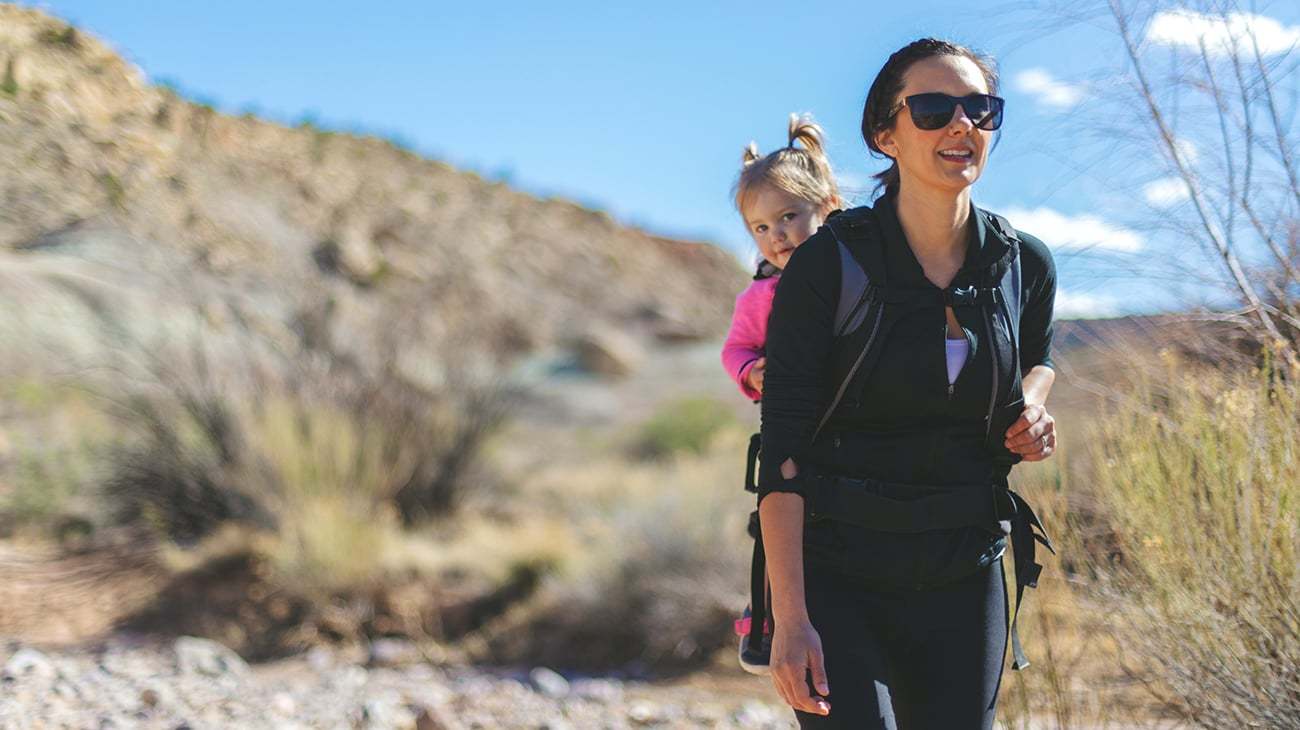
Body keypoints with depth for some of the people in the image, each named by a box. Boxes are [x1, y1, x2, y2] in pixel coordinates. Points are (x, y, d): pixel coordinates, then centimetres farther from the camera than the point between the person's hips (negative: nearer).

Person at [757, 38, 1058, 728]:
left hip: (962, 576, 4)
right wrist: (789, 616, -20)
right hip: (836, 574, -4)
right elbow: (782, 447, -13)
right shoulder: (828, 263, -11)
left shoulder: (1025, 265, 1)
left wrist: (1031, 412, 1)